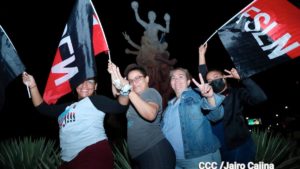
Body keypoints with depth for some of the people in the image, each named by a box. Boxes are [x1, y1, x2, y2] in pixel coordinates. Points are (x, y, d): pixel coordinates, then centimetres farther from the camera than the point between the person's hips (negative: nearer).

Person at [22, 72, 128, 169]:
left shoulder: (95, 100, 1)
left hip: (95, 155, -7)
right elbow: (43, 108, 25)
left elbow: (121, 107, -13)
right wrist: (32, 86, 18)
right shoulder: (68, 107, 22)